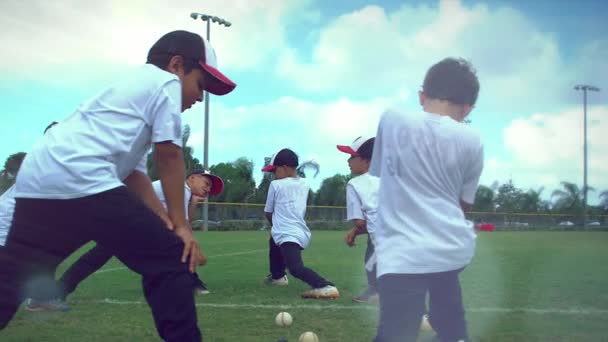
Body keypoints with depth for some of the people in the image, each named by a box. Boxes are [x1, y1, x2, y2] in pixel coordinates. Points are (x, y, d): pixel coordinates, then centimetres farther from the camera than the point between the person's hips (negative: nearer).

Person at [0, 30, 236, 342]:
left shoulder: (132, 85, 34)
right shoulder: (165, 81, 9)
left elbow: (133, 172, 27)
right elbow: (168, 157, 2)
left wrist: (164, 220, 16)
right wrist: (180, 225, 6)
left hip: (35, 182, 9)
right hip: (82, 181, -9)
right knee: (169, 260, 0)